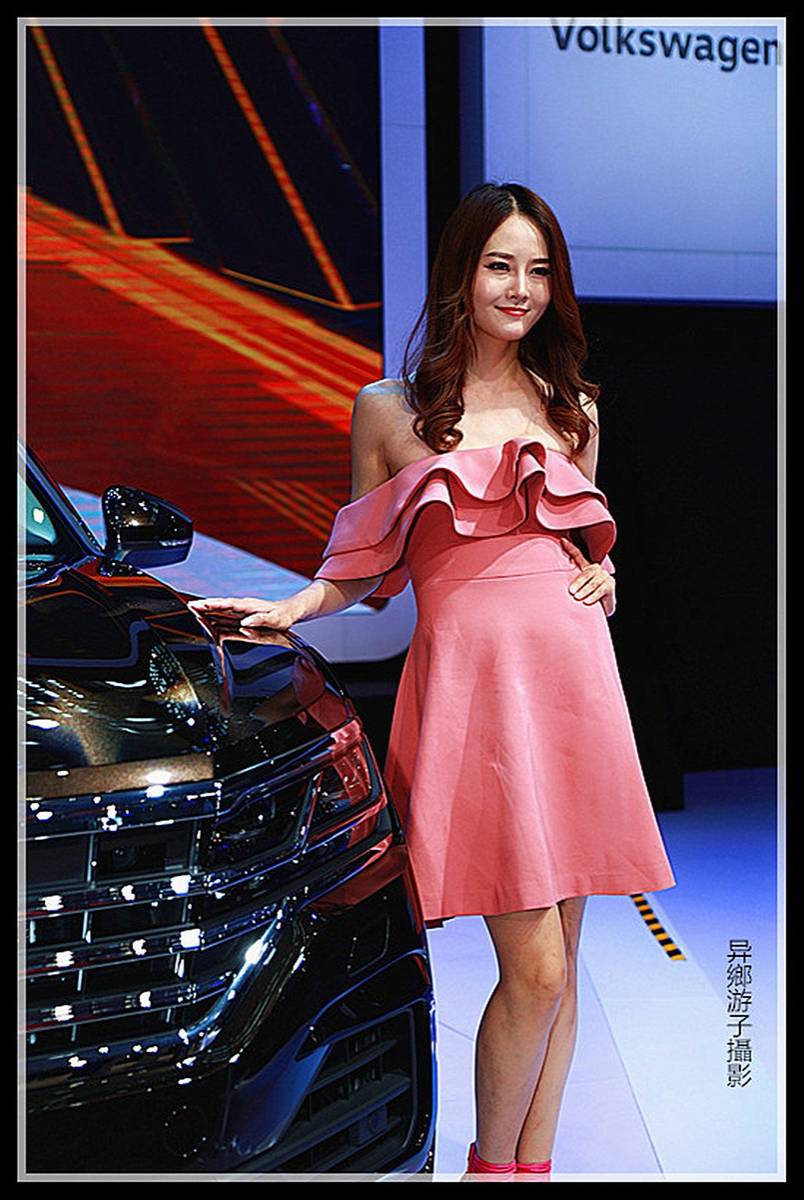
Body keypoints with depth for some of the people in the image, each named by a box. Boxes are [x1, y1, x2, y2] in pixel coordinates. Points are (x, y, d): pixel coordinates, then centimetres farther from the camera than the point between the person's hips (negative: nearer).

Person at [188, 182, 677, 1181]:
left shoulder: (572, 407, 17)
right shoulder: (390, 410, 7)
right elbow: (364, 566, 12)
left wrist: (605, 573, 7)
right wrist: (286, 611, -4)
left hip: (576, 674, 4)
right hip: (469, 675, -4)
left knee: (558, 963, 7)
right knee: (535, 970, -9)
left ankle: (532, 1163, 21)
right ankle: (492, 1163, 14)